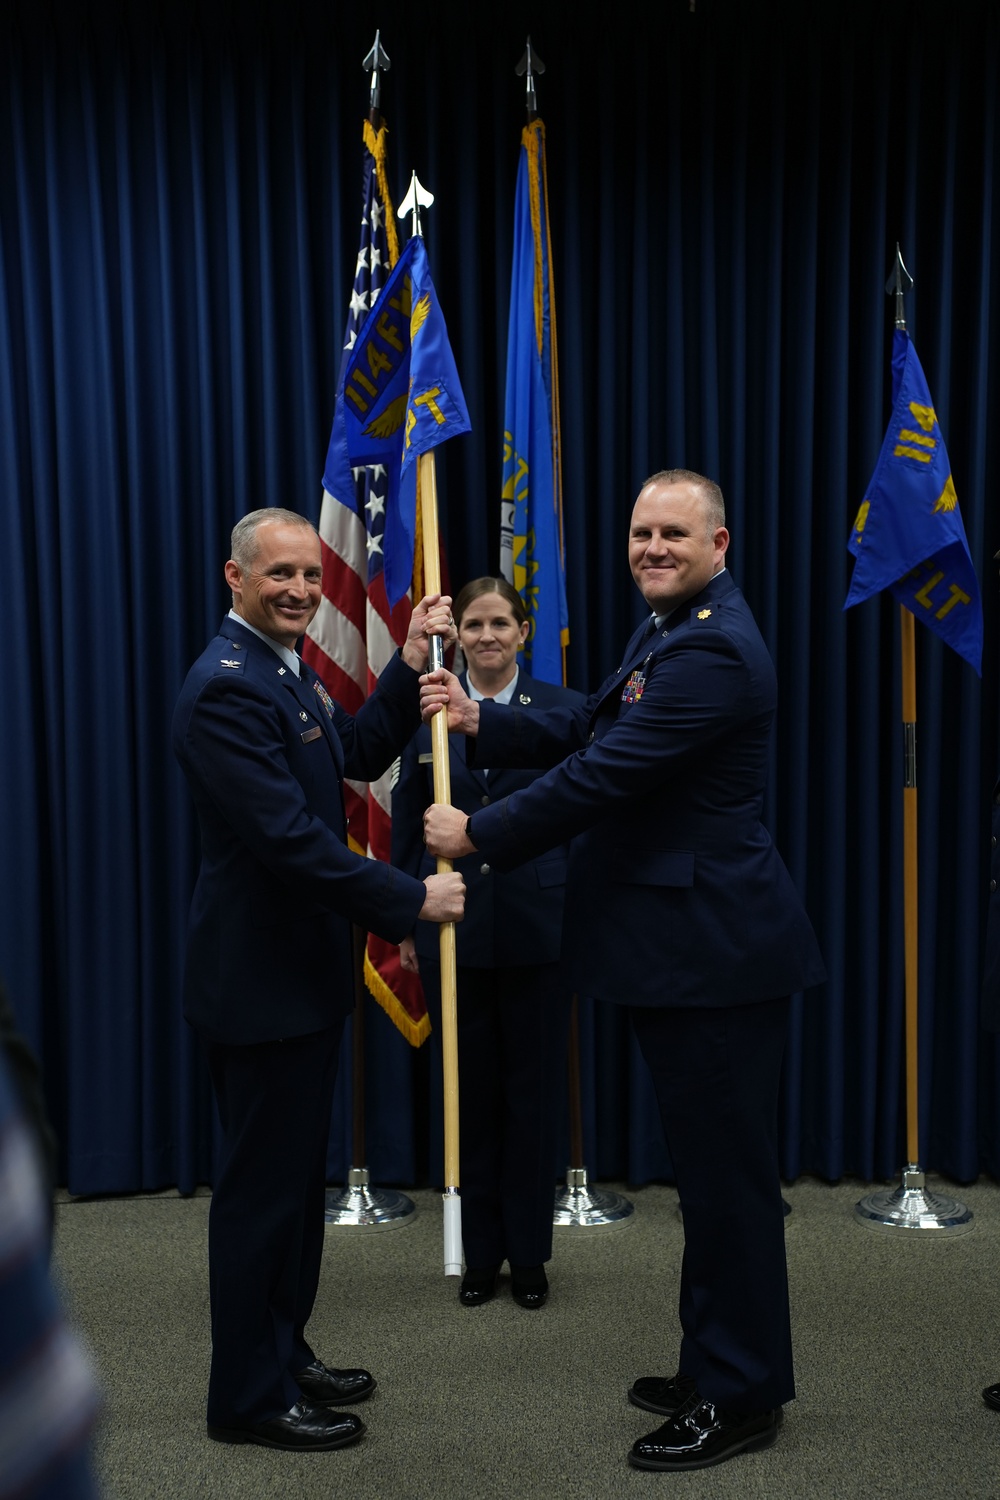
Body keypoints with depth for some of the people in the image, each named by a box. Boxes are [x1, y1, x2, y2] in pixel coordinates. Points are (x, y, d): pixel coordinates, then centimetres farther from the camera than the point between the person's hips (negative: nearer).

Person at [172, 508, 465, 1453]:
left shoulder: (285, 670, 11)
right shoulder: (225, 686, -21)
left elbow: (358, 757, 16)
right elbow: (290, 838, -26)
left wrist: (409, 668, 5)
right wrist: (412, 899, -20)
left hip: (301, 968, 10)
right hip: (259, 978, -10)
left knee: (295, 1174, 20)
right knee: (263, 1184, 3)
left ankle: (281, 1352, 36)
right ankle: (249, 1397, 20)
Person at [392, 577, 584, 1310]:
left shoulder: (563, 709, 0)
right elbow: (407, 824, 7)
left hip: (538, 927, -1)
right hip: (452, 930, 1)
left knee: (533, 1091, 8)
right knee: (471, 1091, 10)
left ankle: (530, 1253, 23)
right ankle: (480, 1252, 25)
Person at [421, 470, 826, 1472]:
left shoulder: (713, 650, -19)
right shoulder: (670, 632, 16)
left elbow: (604, 775, -21)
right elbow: (588, 731, 17)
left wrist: (478, 834, -12)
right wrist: (480, 721, 4)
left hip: (716, 951, -11)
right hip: (680, 946, 11)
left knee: (728, 1171, 2)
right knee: (711, 1166, 19)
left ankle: (739, 1398, 18)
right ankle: (717, 1365, 34)